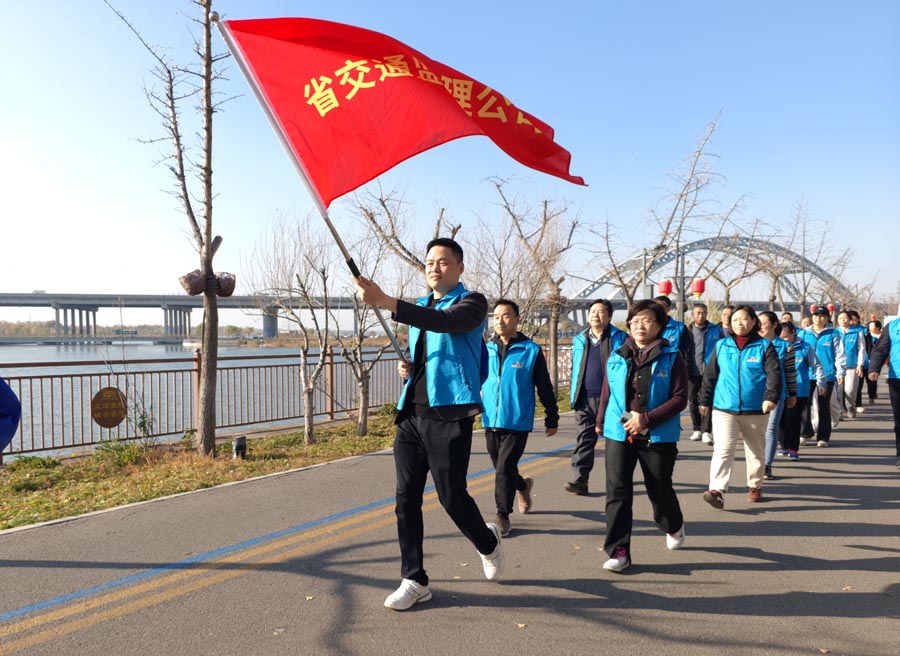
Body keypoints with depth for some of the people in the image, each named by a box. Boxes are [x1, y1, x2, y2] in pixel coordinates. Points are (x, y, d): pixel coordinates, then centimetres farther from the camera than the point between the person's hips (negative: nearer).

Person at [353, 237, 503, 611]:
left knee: (452, 496, -1)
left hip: (449, 416, -6)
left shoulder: (471, 303, -4)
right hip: (411, 414, 7)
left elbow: (444, 322, -27)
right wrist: (406, 366, 5)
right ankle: (414, 580, 16)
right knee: (406, 498, 4)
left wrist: (384, 301, -37)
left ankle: (487, 542, 31)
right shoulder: (419, 307, 19)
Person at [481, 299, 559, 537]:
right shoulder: (487, 349, 4)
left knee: (505, 469, -8)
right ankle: (523, 485, 46)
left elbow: (545, 387, 1)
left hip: (517, 422, -4)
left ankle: (502, 516, 8)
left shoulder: (531, 350, -6)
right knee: (501, 467, 16)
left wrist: (552, 418, 4)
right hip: (491, 421, 5)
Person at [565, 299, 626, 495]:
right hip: (585, 399, 3)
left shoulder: (619, 339, 0)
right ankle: (580, 480, -3)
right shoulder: (579, 340, 12)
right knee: (584, 439, -1)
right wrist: (574, 395, 12)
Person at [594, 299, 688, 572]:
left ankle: (674, 526, 46)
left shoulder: (671, 357, -4)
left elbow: (679, 398, -10)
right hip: (619, 435, 2)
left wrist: (646, 419, -17)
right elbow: (606, 392, 15)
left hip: (658, 437, -2)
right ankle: (618, 551, 6)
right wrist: (600, 421, 23)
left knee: (660, 490, 14)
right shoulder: (617, 356, 5)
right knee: (617, 493, -2)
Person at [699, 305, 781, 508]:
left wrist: (771, 397, -25)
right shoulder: (722, 346, 6)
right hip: (724, 409, 0)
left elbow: (774, 374, -10)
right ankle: (717, 490, -18)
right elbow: (710, 375, 11)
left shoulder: (764, 346, 0)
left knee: (756, 451, 16)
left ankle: (755, 486, 34)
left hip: (755, 410, 0)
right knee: (722, 449, -12)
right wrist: (705, 400, 12)